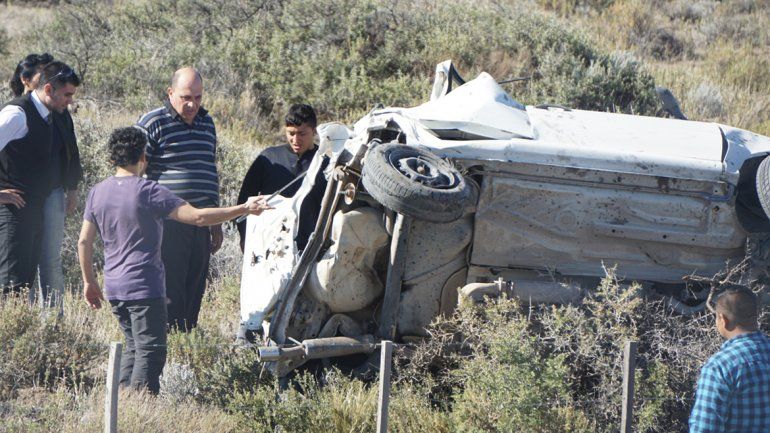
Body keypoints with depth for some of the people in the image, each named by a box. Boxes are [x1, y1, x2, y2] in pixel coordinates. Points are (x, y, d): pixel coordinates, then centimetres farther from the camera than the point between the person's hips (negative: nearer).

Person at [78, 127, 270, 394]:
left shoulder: (97, 192, 7)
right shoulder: (148, 191, -12)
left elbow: (84, 242, 9)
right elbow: (198, 217, -17)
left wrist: (89, 282, 20)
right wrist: (243, 209, -12)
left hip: (114, 288, 7)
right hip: (144, 287, -7)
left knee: (133, 346, 19)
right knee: (150, 351, -4)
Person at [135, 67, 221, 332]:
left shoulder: (207, 124, 16)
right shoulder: (152, 124, -5)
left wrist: (216, 223, 26)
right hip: (167, 221, -6)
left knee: (195, 290, 7)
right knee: (170, 290, -8)